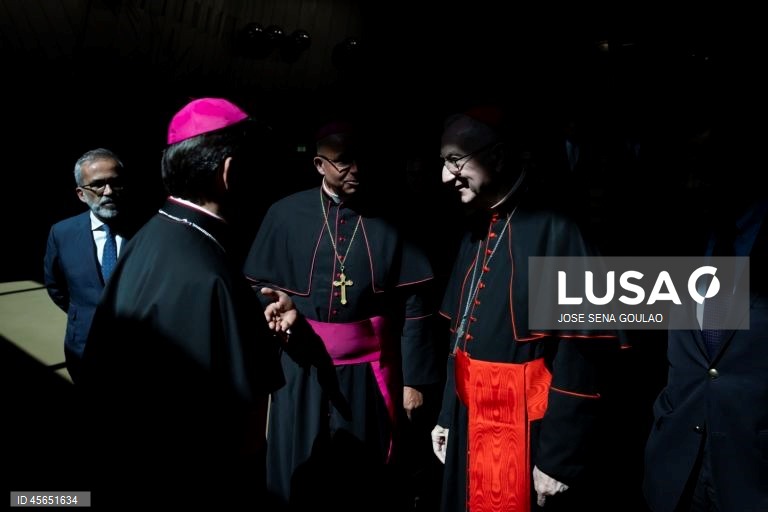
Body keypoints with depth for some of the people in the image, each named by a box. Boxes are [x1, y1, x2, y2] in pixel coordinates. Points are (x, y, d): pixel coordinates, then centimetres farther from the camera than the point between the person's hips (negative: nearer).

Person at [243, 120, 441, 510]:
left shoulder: (388, 220, -4)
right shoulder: (286, 215, -4)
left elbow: (414, 304, -3)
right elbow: (257, 287, 4)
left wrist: (414, 379, -3)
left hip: (368, 371, 0)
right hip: (304, 368, 1)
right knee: (297, 478, 13)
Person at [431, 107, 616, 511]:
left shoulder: (555, 232, -17)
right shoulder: (475, 232, 6)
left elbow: (576, 358, -17)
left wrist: (558, 458, -15)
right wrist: (447, 414, 11)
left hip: (522, 424, -7)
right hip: (468, 417, 7)